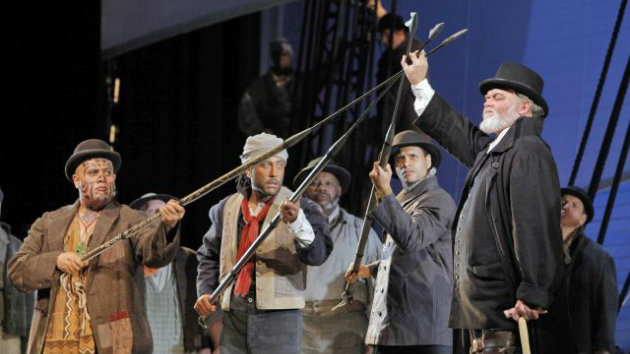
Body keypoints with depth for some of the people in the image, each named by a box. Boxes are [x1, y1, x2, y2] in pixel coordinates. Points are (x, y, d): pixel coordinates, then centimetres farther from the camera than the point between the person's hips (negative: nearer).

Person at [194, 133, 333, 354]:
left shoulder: (300, 208, -3)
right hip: (234, 317, 4)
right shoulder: (227, 208, 10)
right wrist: (205, 291, 10)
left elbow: (318, 254, -20)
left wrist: (296, 221, -36)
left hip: (279, 318, -4)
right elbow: (209, 255, 25)